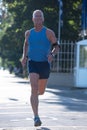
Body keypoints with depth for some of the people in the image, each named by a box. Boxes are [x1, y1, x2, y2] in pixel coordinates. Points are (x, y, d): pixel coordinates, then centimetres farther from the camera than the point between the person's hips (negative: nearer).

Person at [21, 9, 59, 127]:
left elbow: (56, 46, 3)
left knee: (41, 91, 13)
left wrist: (52, 54, -18)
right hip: (32, 63, 0)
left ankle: (35, 94, 53)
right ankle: (36, 117, -20)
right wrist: (24, 56, 9)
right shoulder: (28, 33, 6)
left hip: (44, 64, 0)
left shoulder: (49, 33, -2)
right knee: (34, 89, -18)